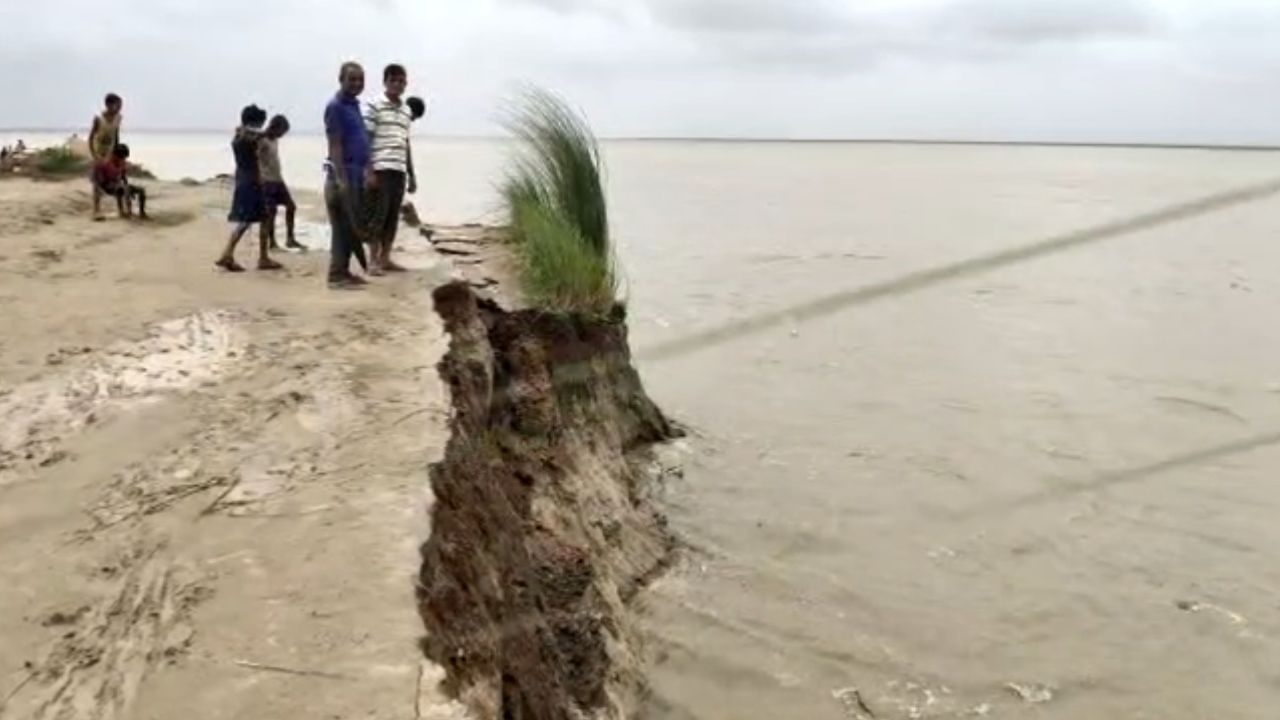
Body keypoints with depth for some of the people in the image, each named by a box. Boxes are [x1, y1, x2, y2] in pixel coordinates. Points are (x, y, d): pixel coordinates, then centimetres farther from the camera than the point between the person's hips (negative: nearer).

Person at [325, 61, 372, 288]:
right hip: (343, 174, -9)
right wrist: (341, 179, -22)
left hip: (356, 174, 9)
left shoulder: (355, 105, 16)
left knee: (352, 227, 10)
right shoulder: (335, 107, -10)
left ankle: (344, 271, 16)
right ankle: (336, 274, -2)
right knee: (343, 227, -7)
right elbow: (335, 146, -16)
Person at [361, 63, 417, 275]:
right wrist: (369, 171, -14)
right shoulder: (374, 107, -3)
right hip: (380, 169, -6)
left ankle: (385, 259, 13)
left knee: (393, 217, 7)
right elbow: (365, 140, -6)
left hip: (399, 170, 6)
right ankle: (373, 261, 1)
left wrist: (411, 175, 18)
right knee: (378, 215, -4)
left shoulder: (406, 111, 16)